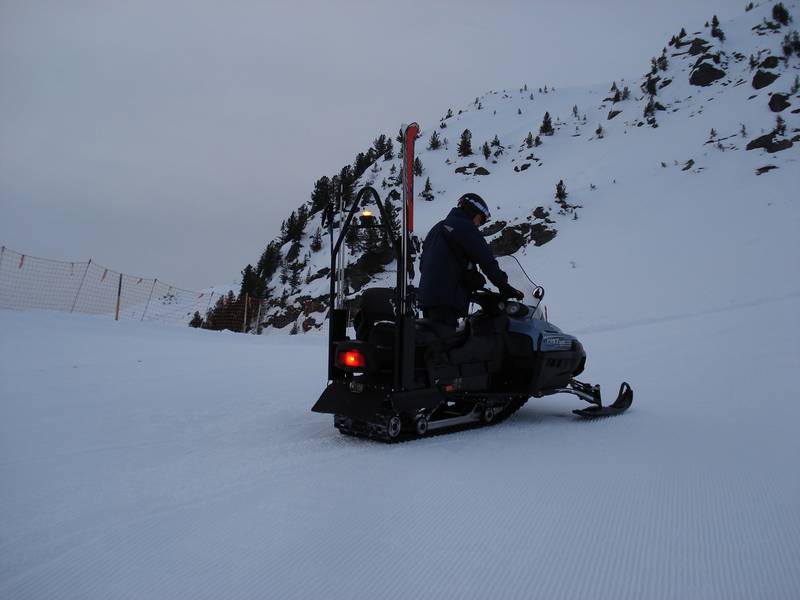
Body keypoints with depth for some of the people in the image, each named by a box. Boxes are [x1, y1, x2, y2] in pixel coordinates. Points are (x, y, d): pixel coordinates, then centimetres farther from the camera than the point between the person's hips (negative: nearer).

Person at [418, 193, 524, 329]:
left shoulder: (437, 228, 25)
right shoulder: (465, 227, -3)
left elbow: (423, 263, 24)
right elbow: (486, 259, -8)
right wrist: (504, 287, -2)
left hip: (426, 295, 10)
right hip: (447, 299, -9)